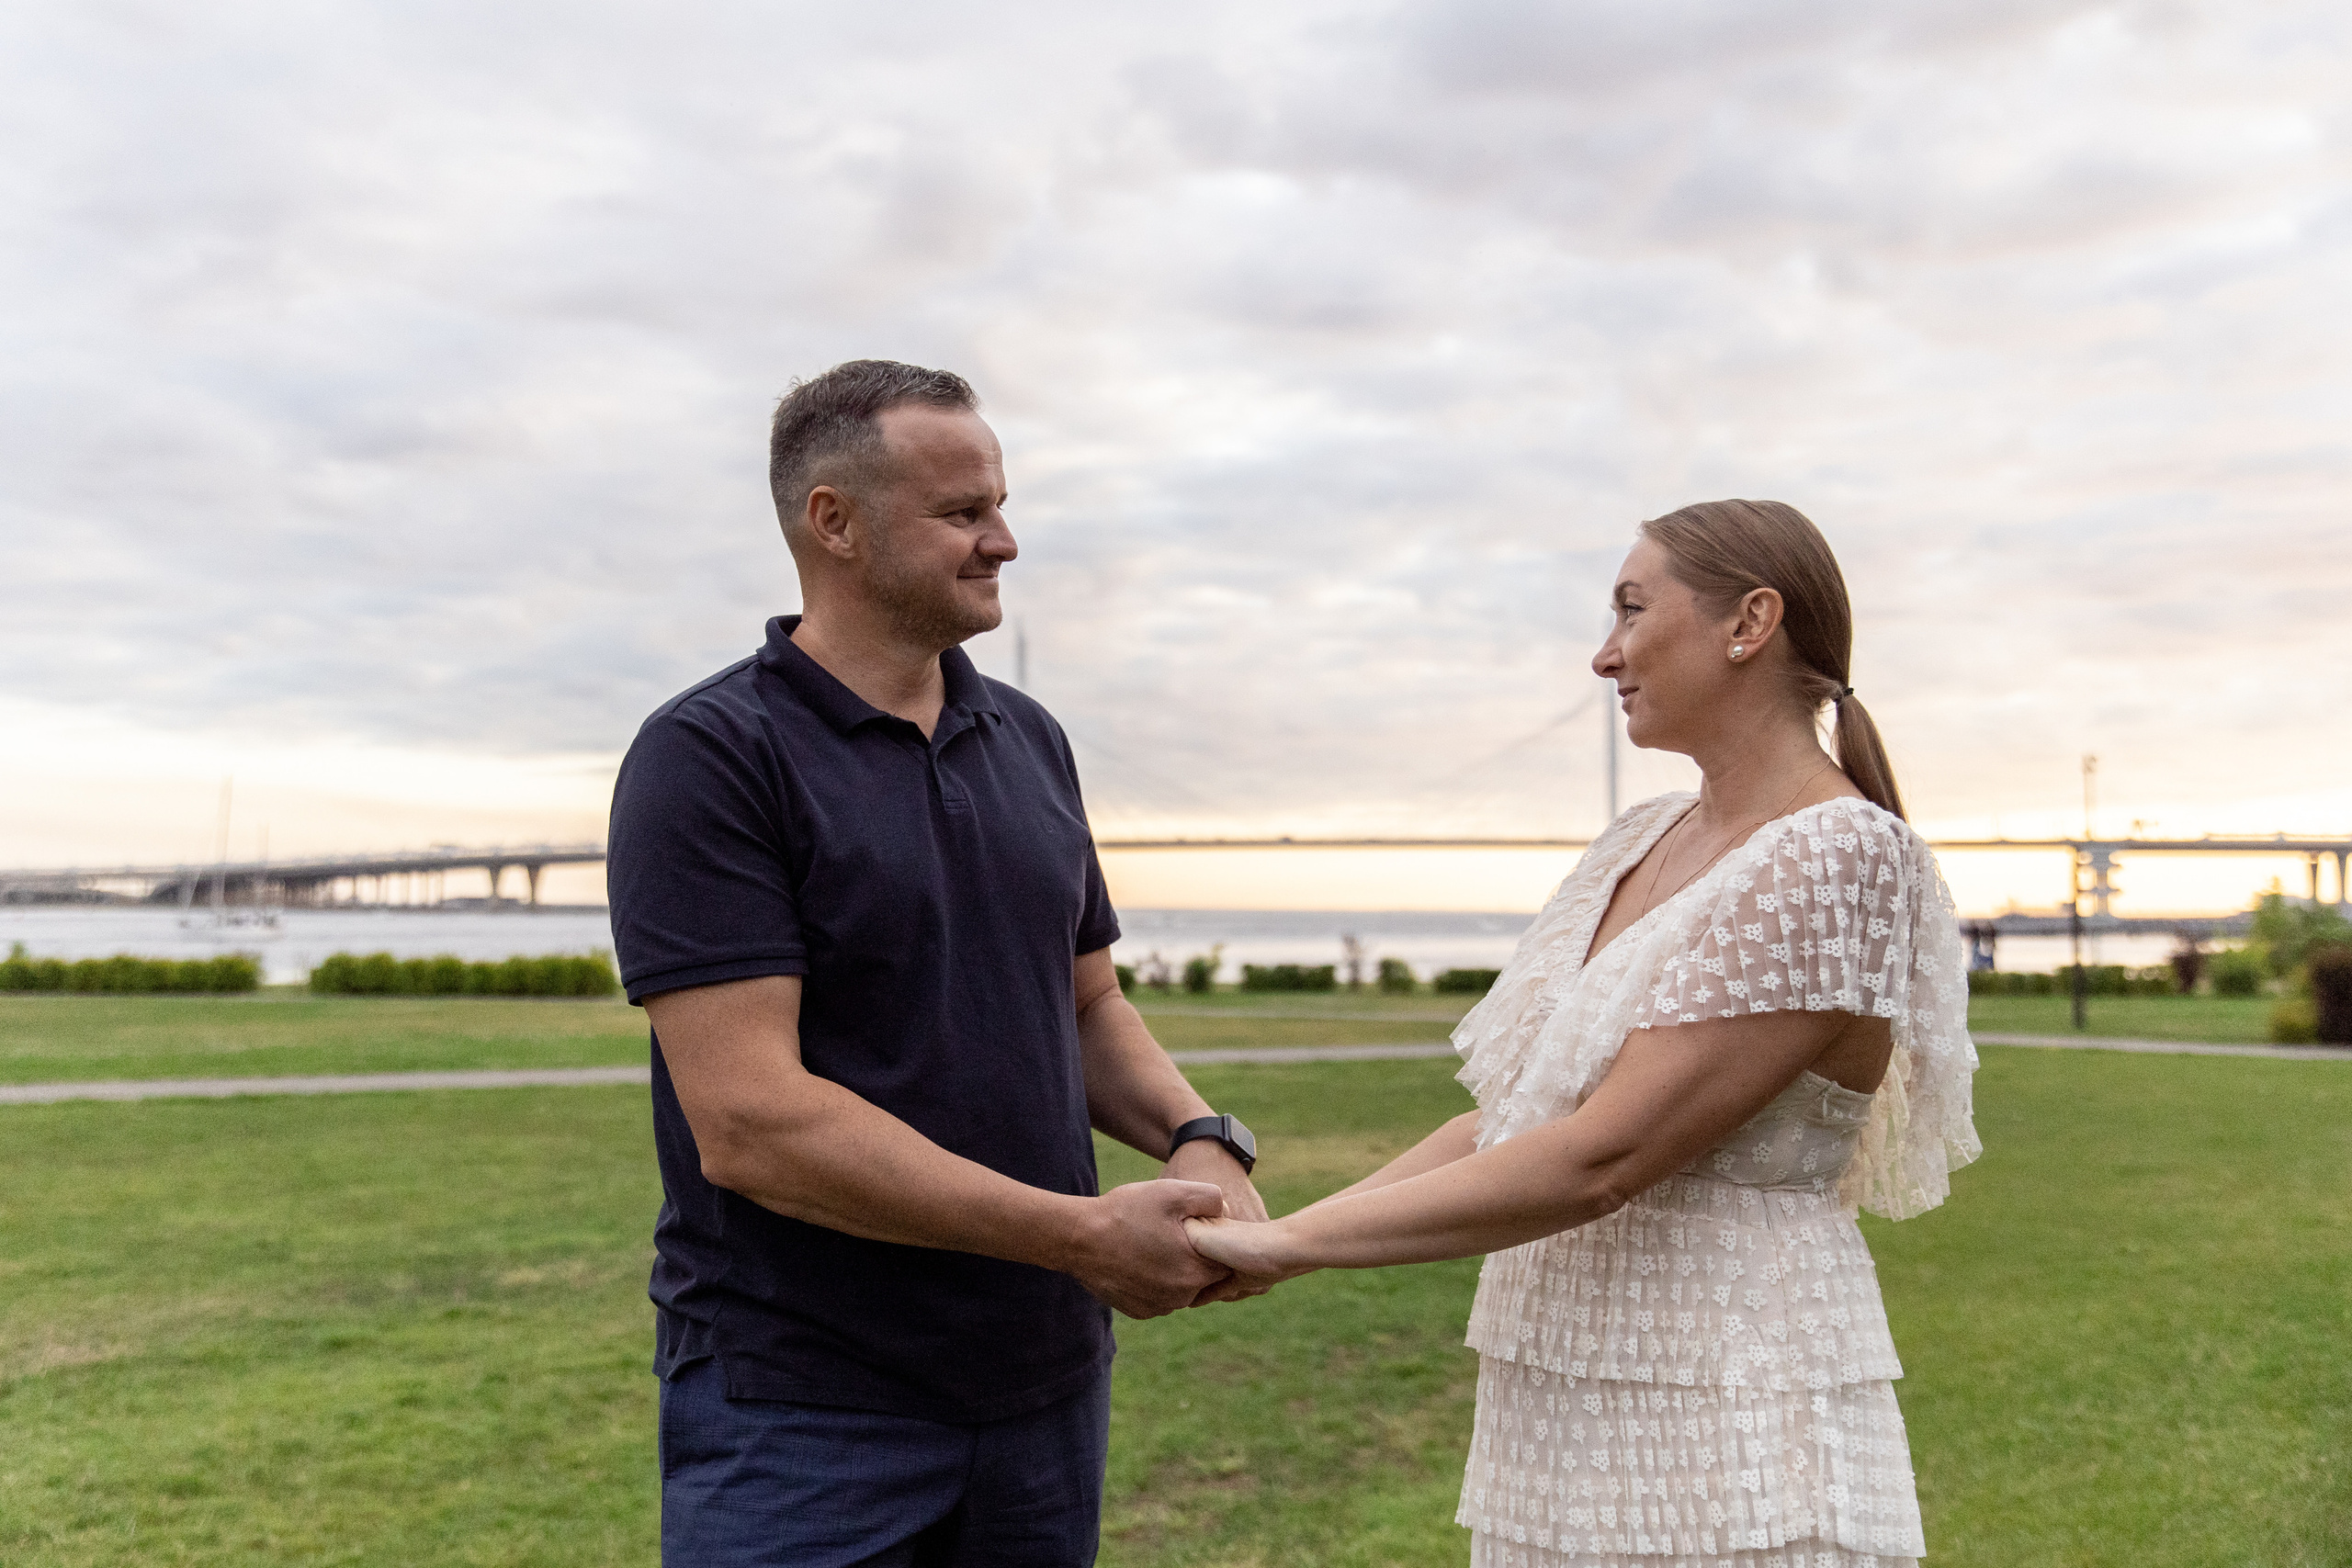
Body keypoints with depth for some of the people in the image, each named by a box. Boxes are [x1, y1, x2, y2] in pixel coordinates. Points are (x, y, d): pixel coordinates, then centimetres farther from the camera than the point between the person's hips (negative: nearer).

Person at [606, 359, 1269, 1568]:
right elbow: (749, 1123, -20)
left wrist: (1200, 1139, -6)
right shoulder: (707, 757, -12)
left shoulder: (1030, 741, 9)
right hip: (799, 1412, -6)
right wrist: (1084, 1236, -19)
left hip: (1047, 1382, 6)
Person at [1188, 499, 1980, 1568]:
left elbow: (1599, 1159, -22)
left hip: (1730, 1457, -7)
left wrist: (1290, 1243, -18)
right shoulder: (1642, 844, 9)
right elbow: (1509, 1116, 9)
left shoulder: (1839, 858, -16)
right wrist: (1274, 1232, 0)